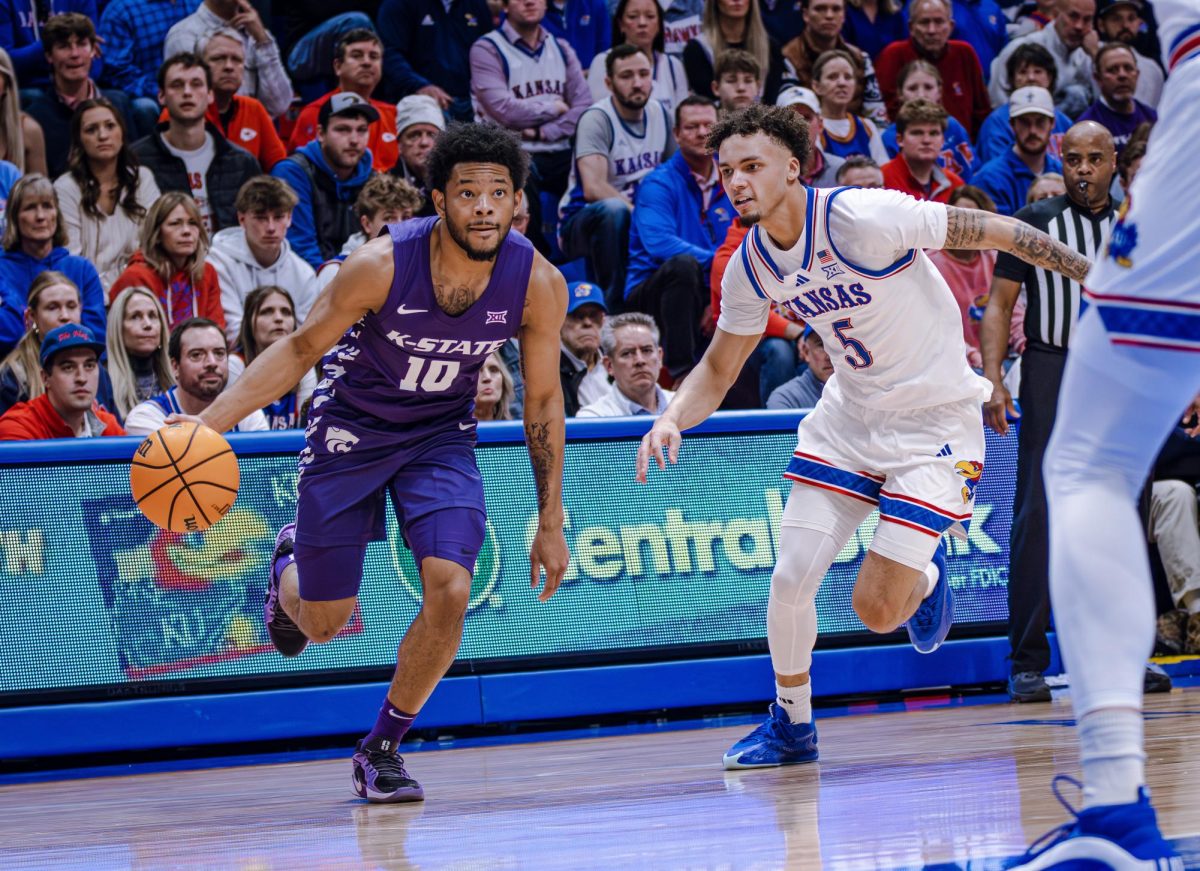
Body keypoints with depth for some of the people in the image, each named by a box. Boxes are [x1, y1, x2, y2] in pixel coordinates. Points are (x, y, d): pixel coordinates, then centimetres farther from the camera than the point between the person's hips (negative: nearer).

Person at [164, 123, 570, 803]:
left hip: (442, 436, 2)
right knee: (323, 623, 4)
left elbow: (543, 400, -5)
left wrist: (551, 524, -3)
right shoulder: (383, 264, -27)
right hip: (350, 432, -1)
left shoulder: (539, 285, -20)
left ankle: (383, 749, 4)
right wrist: (206, 424, -25)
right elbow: (301, 349, -15)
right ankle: (291, 567, 44)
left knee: (449, 594, -19)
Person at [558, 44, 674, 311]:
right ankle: (613, 302, -29)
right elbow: (593, 188, -29)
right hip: (582, 221, -6)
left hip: (639, 224, 6)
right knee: (613, 209, -39)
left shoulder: (660, 114, 6)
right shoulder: (596, 119, -16)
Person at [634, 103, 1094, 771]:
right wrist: (672, 418, -11)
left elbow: (992, 230, -18)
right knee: (791, 579, -5)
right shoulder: (751, 267, -5)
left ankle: (924, 572, 26)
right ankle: (792, 726, 20)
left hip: (936, 420, -5)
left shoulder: (863, 217, -26)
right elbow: (718, 370, 9)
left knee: (877, 609, -11)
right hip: (849, 416, 5)